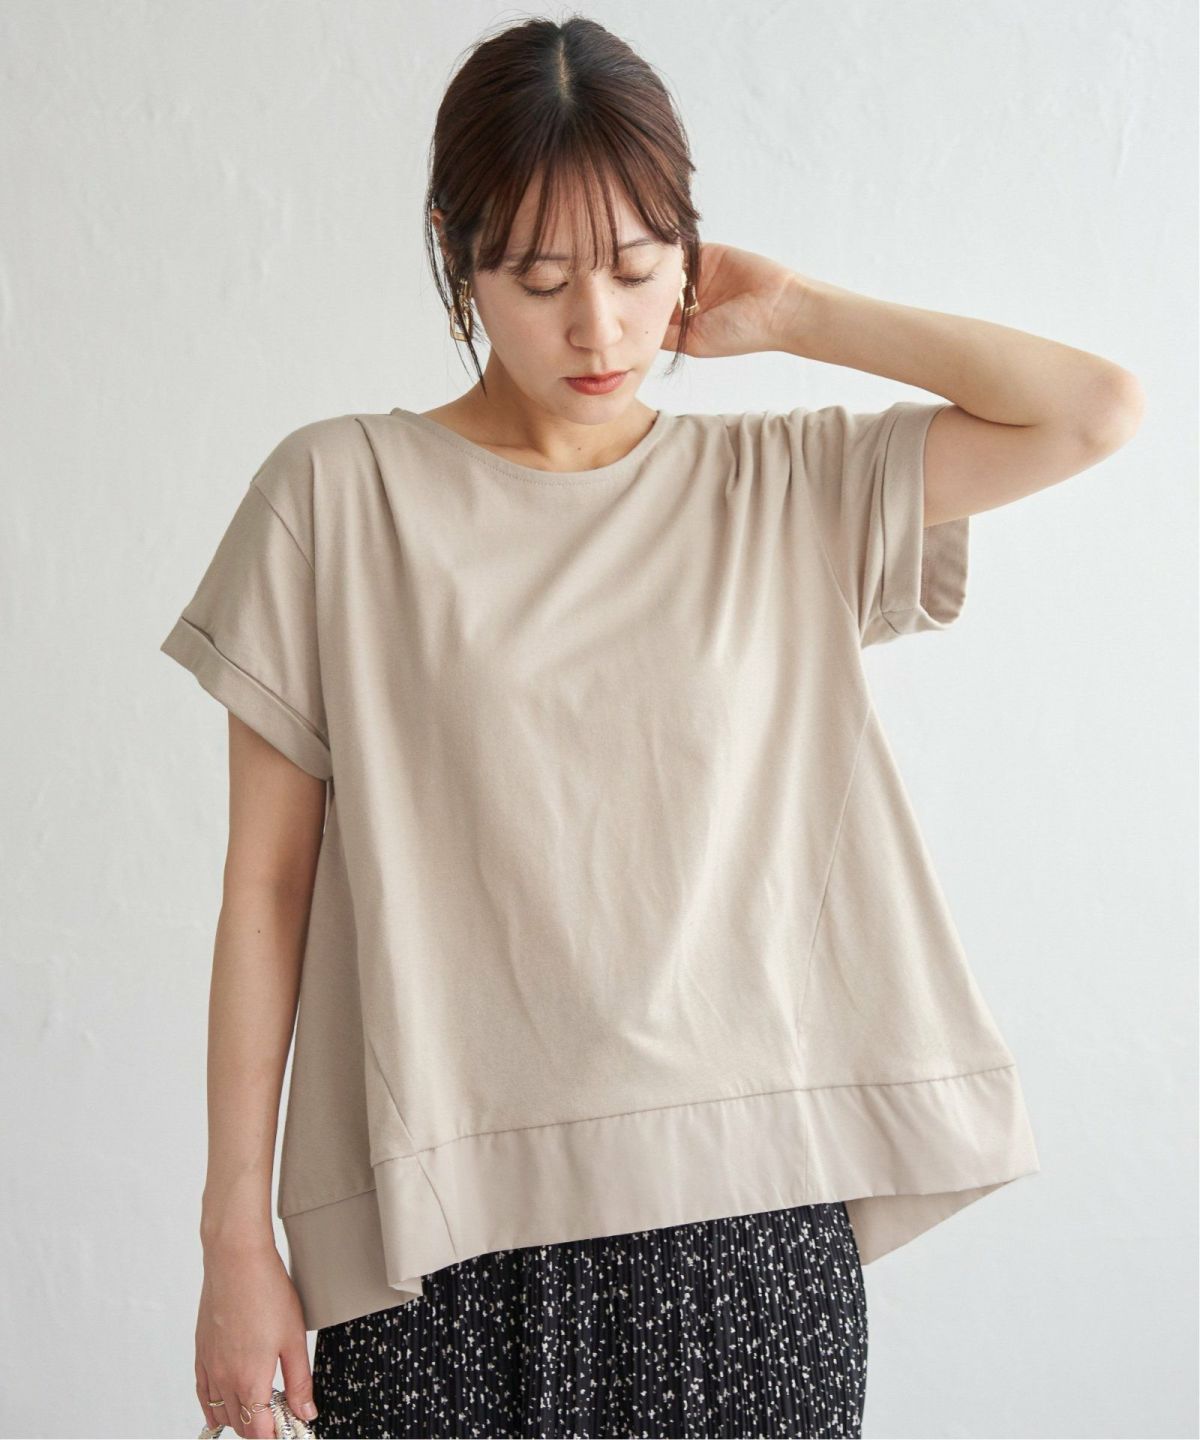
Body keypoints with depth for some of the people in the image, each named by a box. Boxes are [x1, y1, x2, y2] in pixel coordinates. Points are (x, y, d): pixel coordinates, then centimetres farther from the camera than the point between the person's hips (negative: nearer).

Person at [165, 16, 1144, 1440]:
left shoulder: (784, 491, 7)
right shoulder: (336, 496, 0)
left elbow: (1098, 409, -1)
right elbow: (265, 888, 0)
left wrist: (792, 314, 3)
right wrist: (237, 1234, -1)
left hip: (751, 1216, 2)